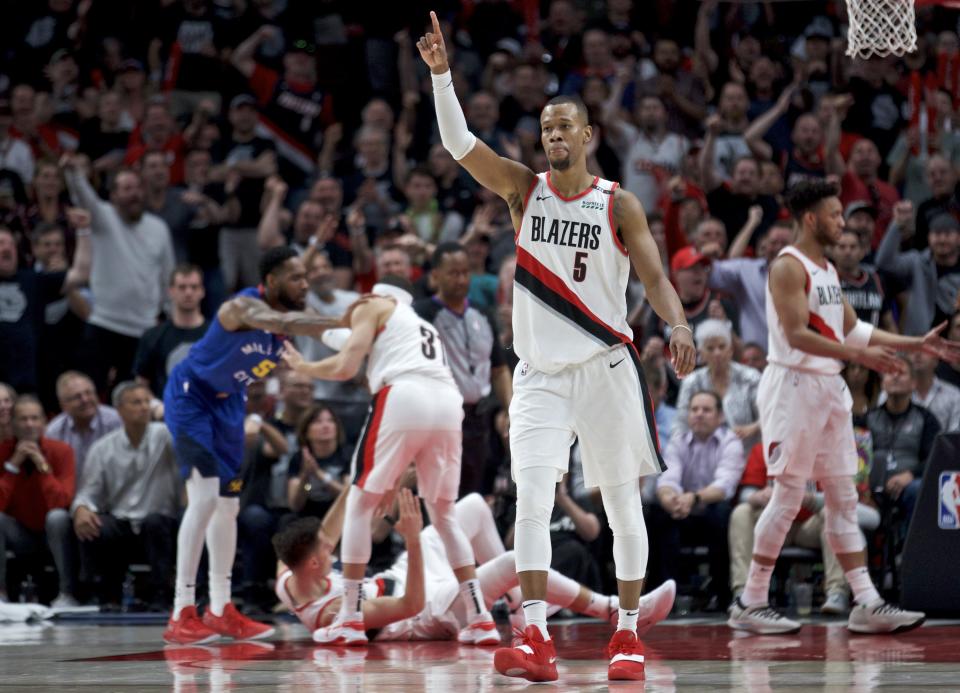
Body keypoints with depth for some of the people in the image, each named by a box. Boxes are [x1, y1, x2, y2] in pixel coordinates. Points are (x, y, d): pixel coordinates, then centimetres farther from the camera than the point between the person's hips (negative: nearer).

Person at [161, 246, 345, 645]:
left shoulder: (289, 314, -4)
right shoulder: (245, 307, -30)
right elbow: (283, 323, -50)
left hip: (226, 402, 9)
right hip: (190, 396, -9)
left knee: (228, 504, 11)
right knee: (205, 496, -18)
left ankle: (221, 610, 21)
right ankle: (181, 616, -17)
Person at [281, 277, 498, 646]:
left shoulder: (372, 308, 20)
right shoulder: (426, 327, 37)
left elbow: (345, 368, 9)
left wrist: (302, 366, 25)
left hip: (403, 397, -5)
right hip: (449, 404, 5)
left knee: (360, 503, 7)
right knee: (444, 514, 18)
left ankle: (350, 619, 1)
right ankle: (480, 619, 9)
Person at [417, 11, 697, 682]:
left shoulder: (619, 205, -2)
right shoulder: (524, 188, 3)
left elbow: (655, 278, -8)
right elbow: (460, 144, -9)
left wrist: (679, 325, -29)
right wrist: (442, 74, -22)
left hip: (606, 368, -1)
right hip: (540, 372, 1)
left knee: (623, 506, 5)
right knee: (531, 502, -13)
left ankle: (629, 634, 16)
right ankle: (536, 642, -18)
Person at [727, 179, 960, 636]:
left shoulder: (827, 269, 16)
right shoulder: (788, 267, -13)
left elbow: (852, 328, 20)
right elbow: (796, 335, -22)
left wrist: (918, 344, 16)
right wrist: (857, 354, -29)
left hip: (829, 389, 9)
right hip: (794, 386, -9)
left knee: (843, 496, 6)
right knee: (789, 496, -7)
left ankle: (866, 604, 6)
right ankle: (750, 603, -1)